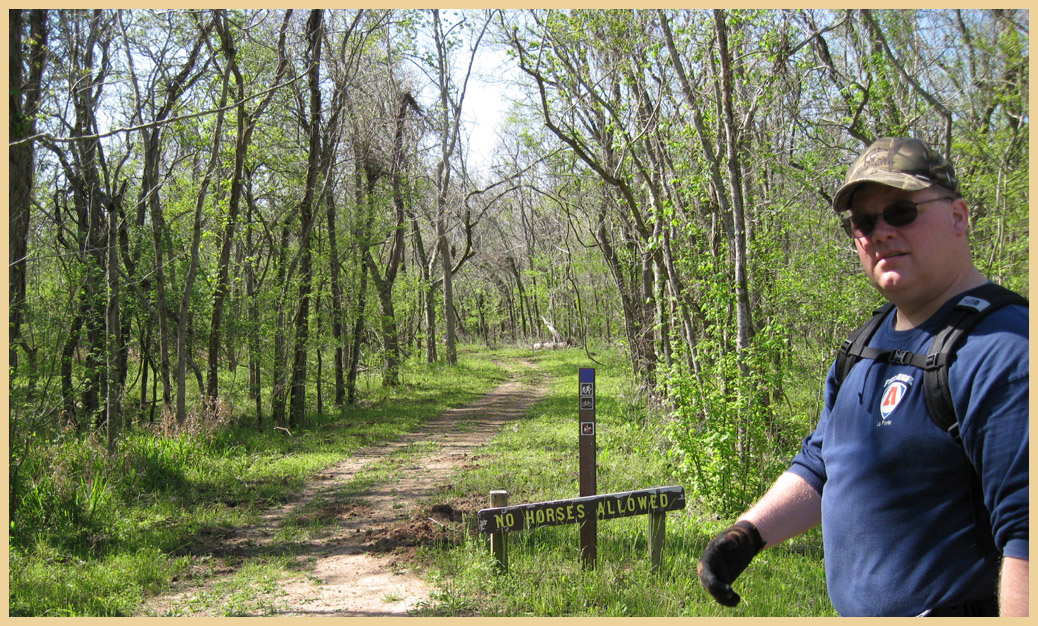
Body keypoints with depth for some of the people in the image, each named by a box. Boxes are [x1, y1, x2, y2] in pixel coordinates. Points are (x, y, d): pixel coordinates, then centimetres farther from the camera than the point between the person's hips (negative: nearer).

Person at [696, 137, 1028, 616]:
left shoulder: (1004, 352, -20)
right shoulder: (870, 346, 10)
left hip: (960, 606, -8)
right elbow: (819, 468, 15)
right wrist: (747, 534, 3)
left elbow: (1026, 534, -26)